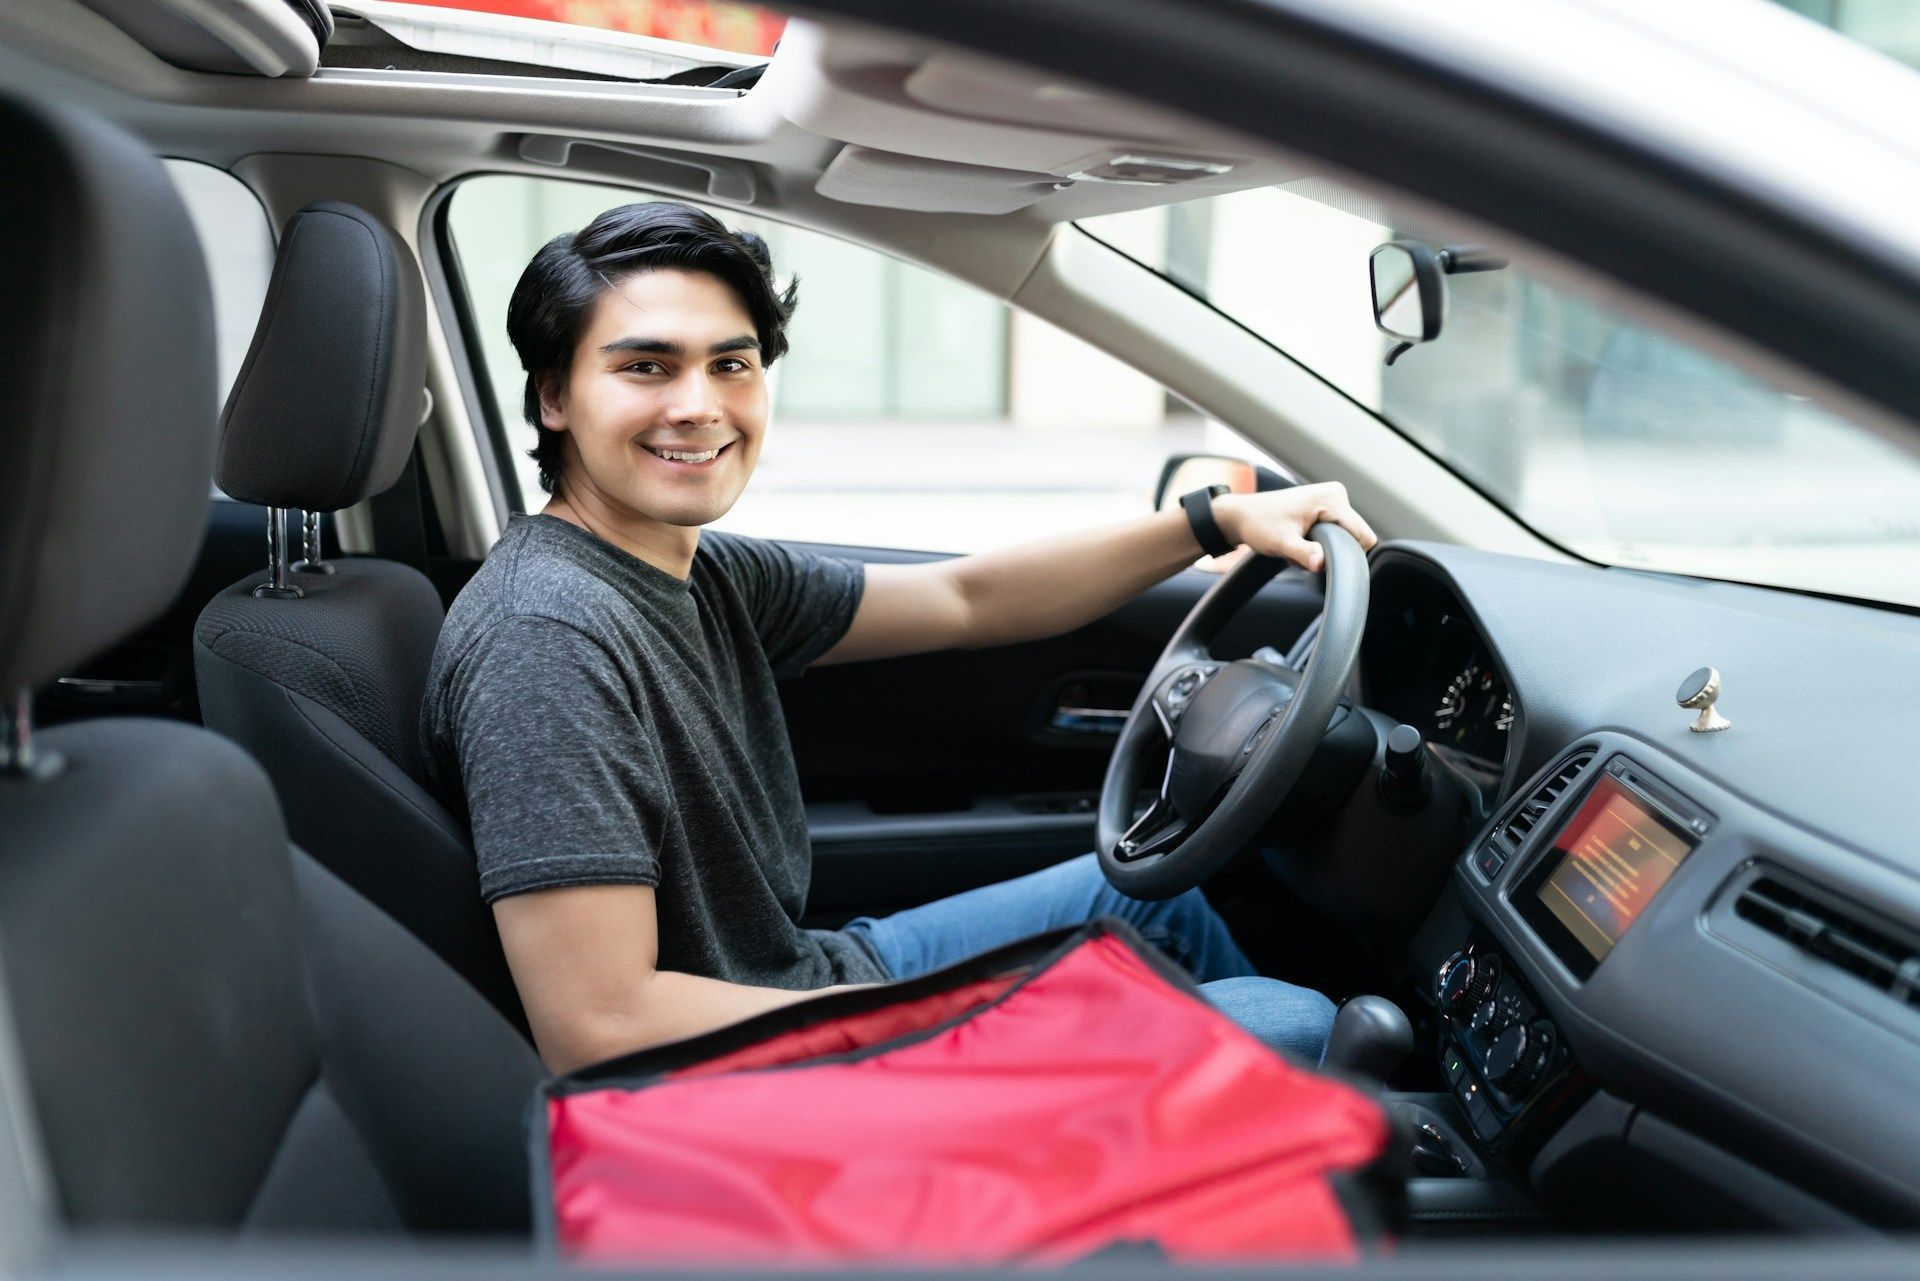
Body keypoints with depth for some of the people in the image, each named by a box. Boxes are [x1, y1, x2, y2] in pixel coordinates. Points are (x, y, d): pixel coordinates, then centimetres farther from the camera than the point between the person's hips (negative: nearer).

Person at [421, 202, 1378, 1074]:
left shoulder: (705, 576, 1)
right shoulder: (548, 635, -27)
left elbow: (966, 600, 12)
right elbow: (599, 1031, -31)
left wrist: (1218, 518, 7)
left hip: (813, 976, 9)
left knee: (1147, 888, 25)